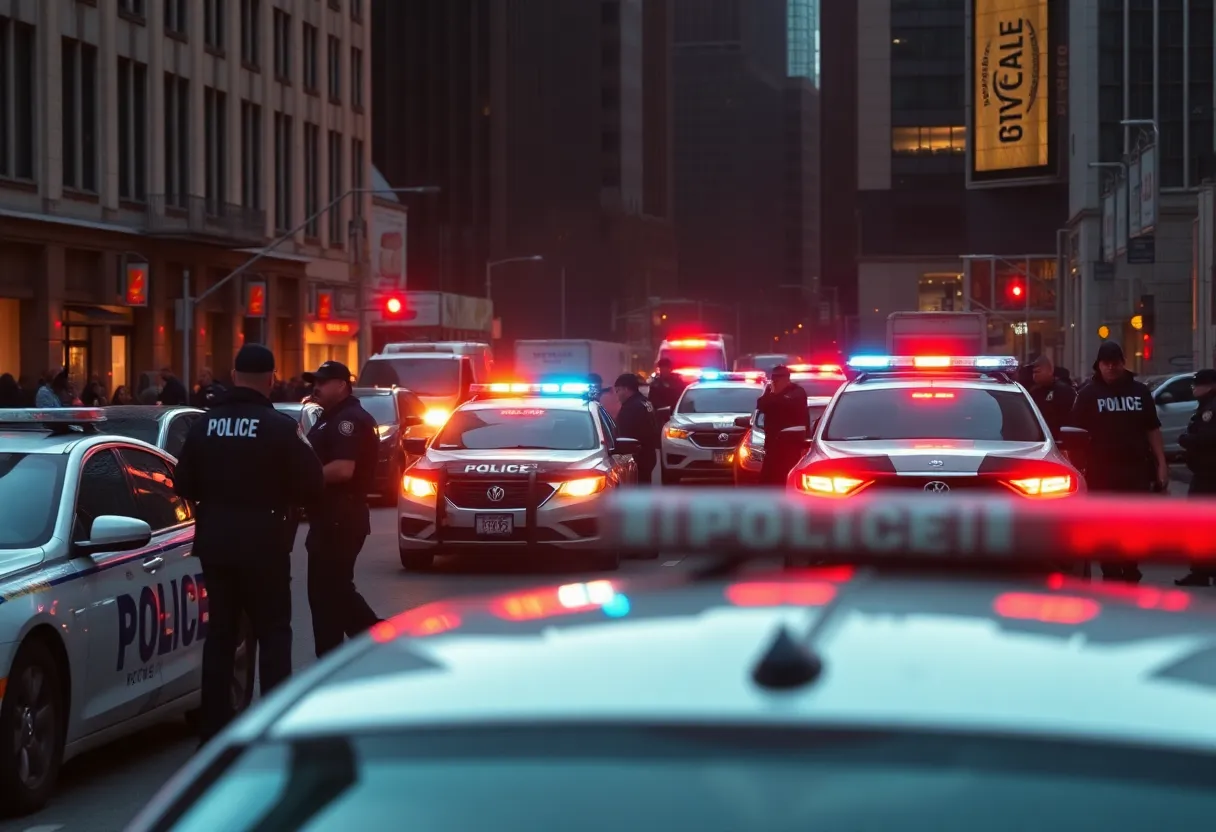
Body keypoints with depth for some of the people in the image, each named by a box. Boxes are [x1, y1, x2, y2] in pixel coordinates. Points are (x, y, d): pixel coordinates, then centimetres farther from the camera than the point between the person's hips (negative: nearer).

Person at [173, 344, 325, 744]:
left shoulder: (205, 425, 1)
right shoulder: (281, 427, -13)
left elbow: (184, 485, 5)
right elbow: (311, 486, -11)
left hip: (215, 542, 4)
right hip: (263, 544, -4)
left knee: (220, 631, 12)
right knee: (273, 633, 4)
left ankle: (214, 726, 13)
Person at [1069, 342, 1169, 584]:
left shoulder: (1139, 391, 10)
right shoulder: (1088, 394, 3)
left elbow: (1152, 430, 11)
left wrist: (1161, 464, 4)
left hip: (1136, 467, 2)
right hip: (1102, 469, -2)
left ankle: (1130, 573, 19)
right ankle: (1111, 577, 4)